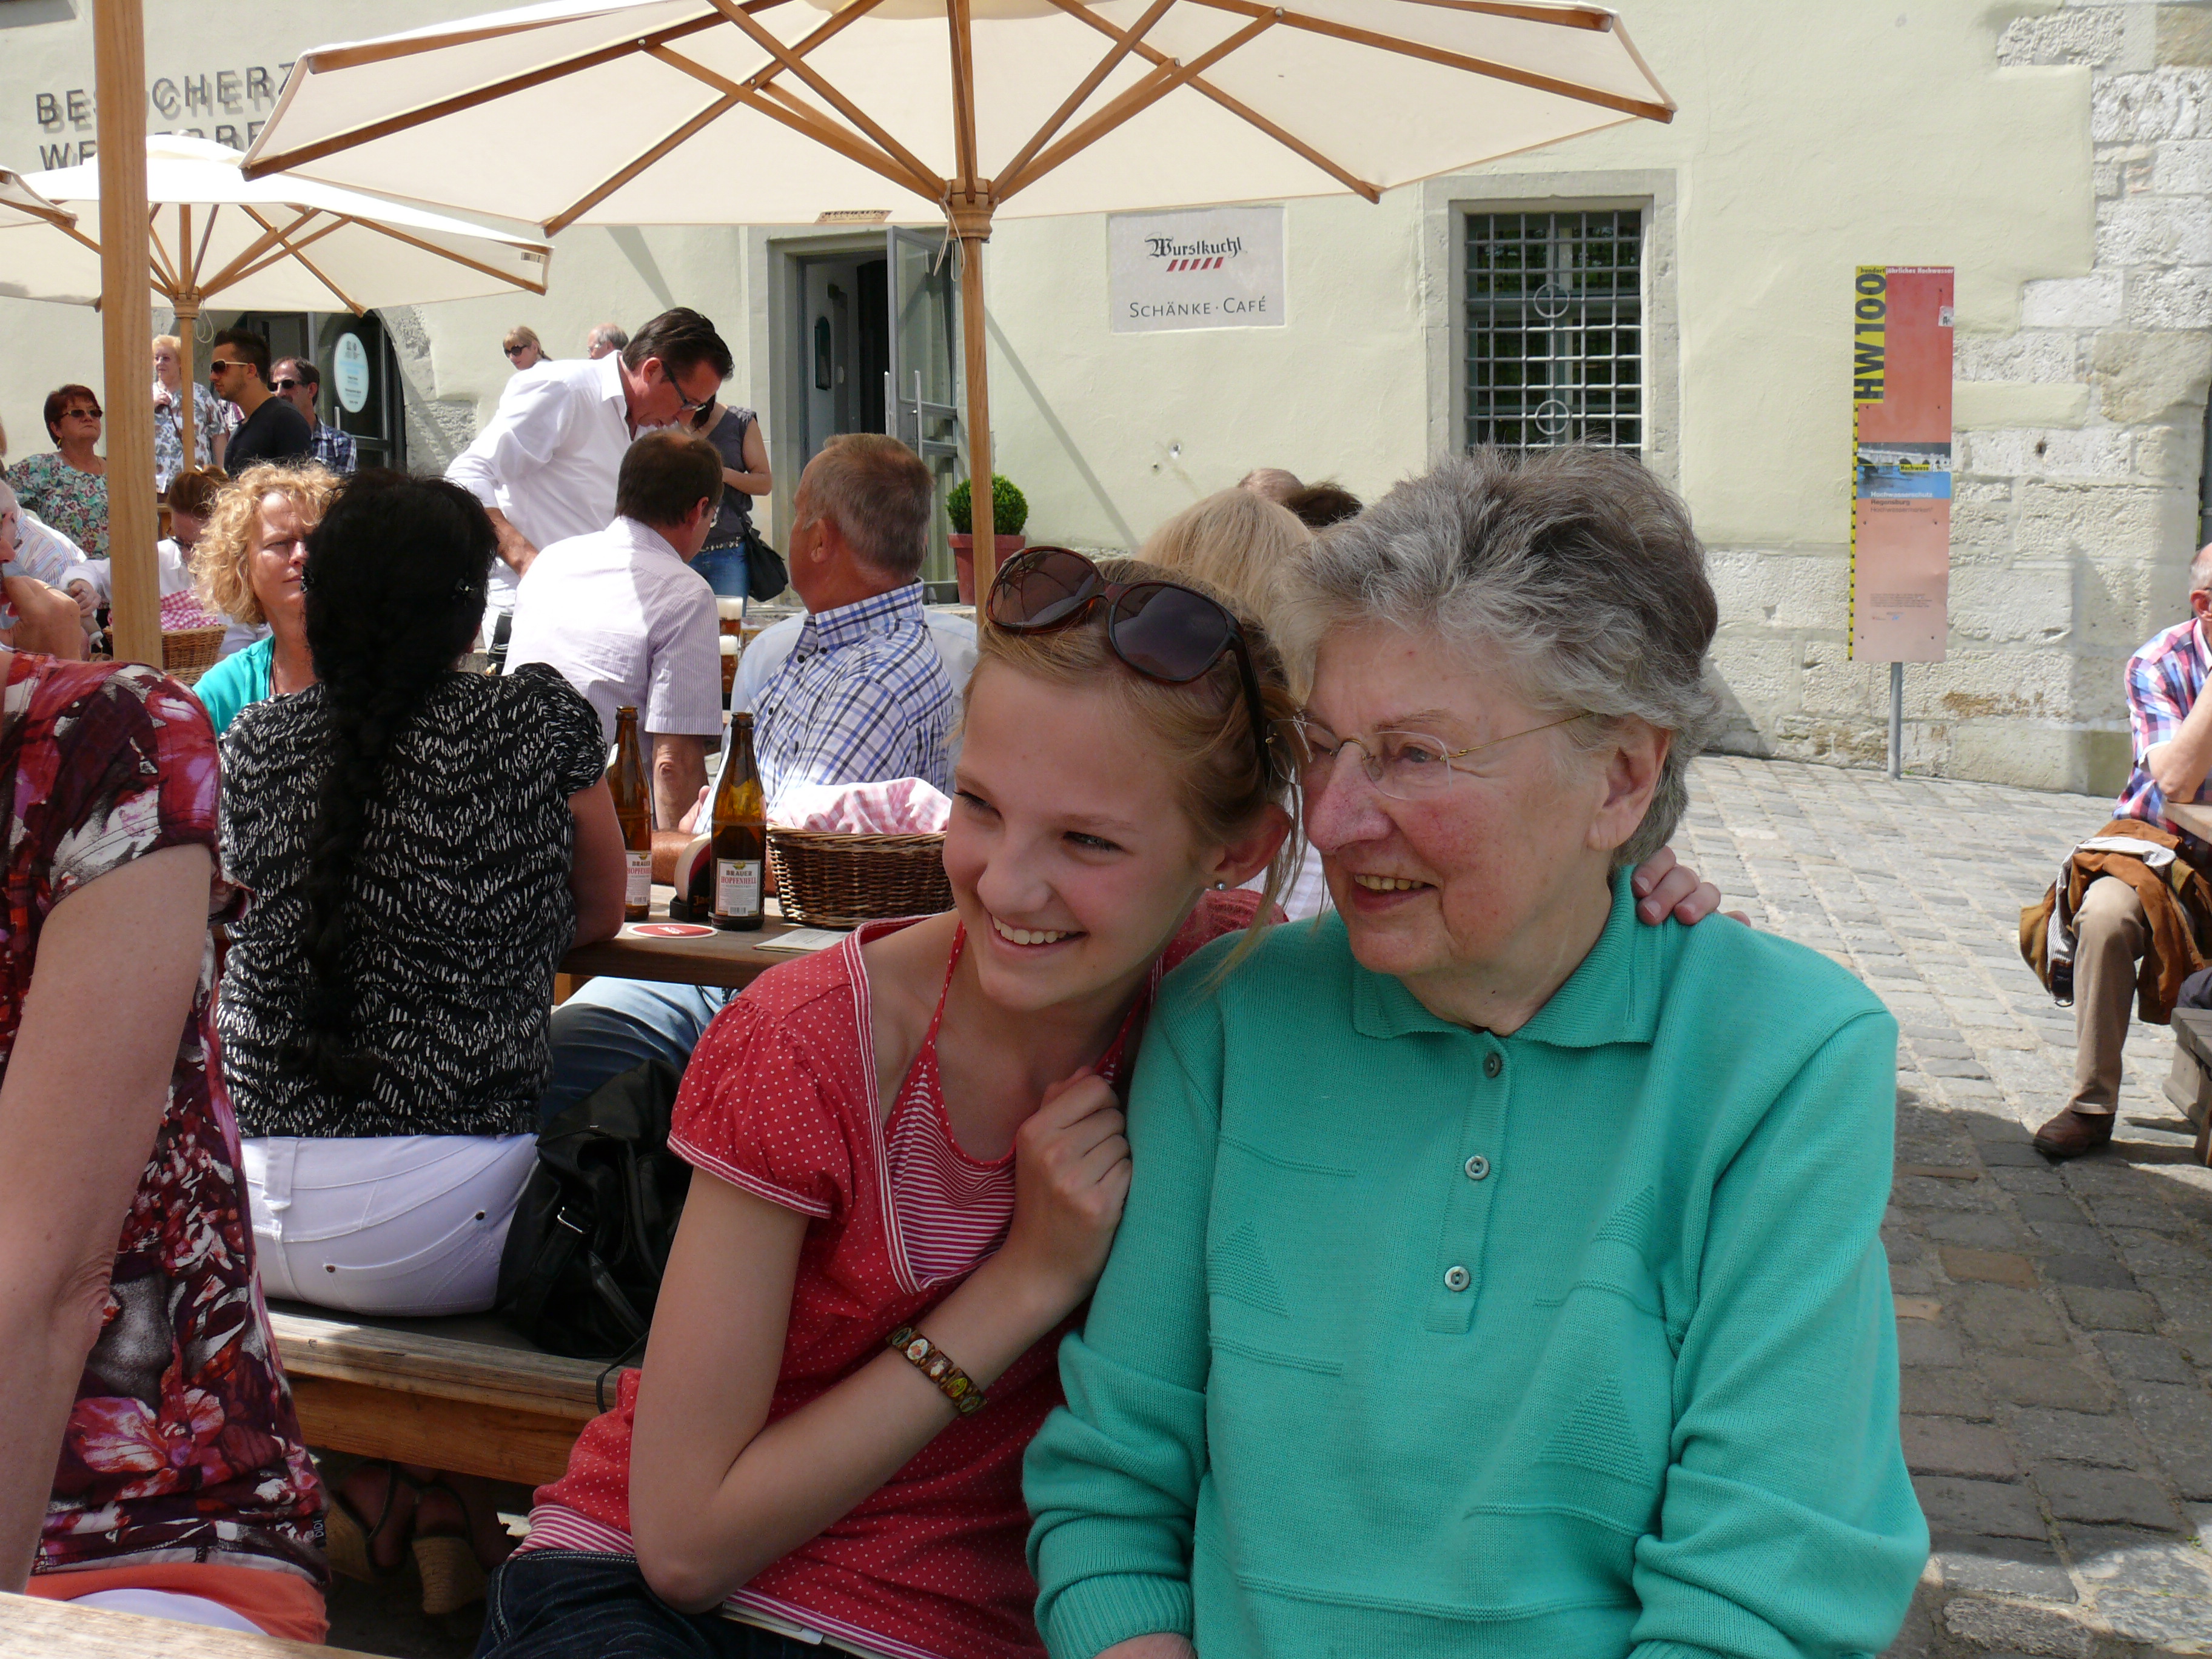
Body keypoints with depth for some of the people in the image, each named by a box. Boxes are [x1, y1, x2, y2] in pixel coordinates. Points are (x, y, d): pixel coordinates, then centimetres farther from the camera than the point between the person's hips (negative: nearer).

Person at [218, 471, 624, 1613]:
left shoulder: (254, 743, 6)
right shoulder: (541, 721, -2)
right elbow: (599, 913, 14)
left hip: (256, 1220, 5)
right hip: (440, 1232, -4)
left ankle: (373, 1486, 32)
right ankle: (450, 1506, 27)